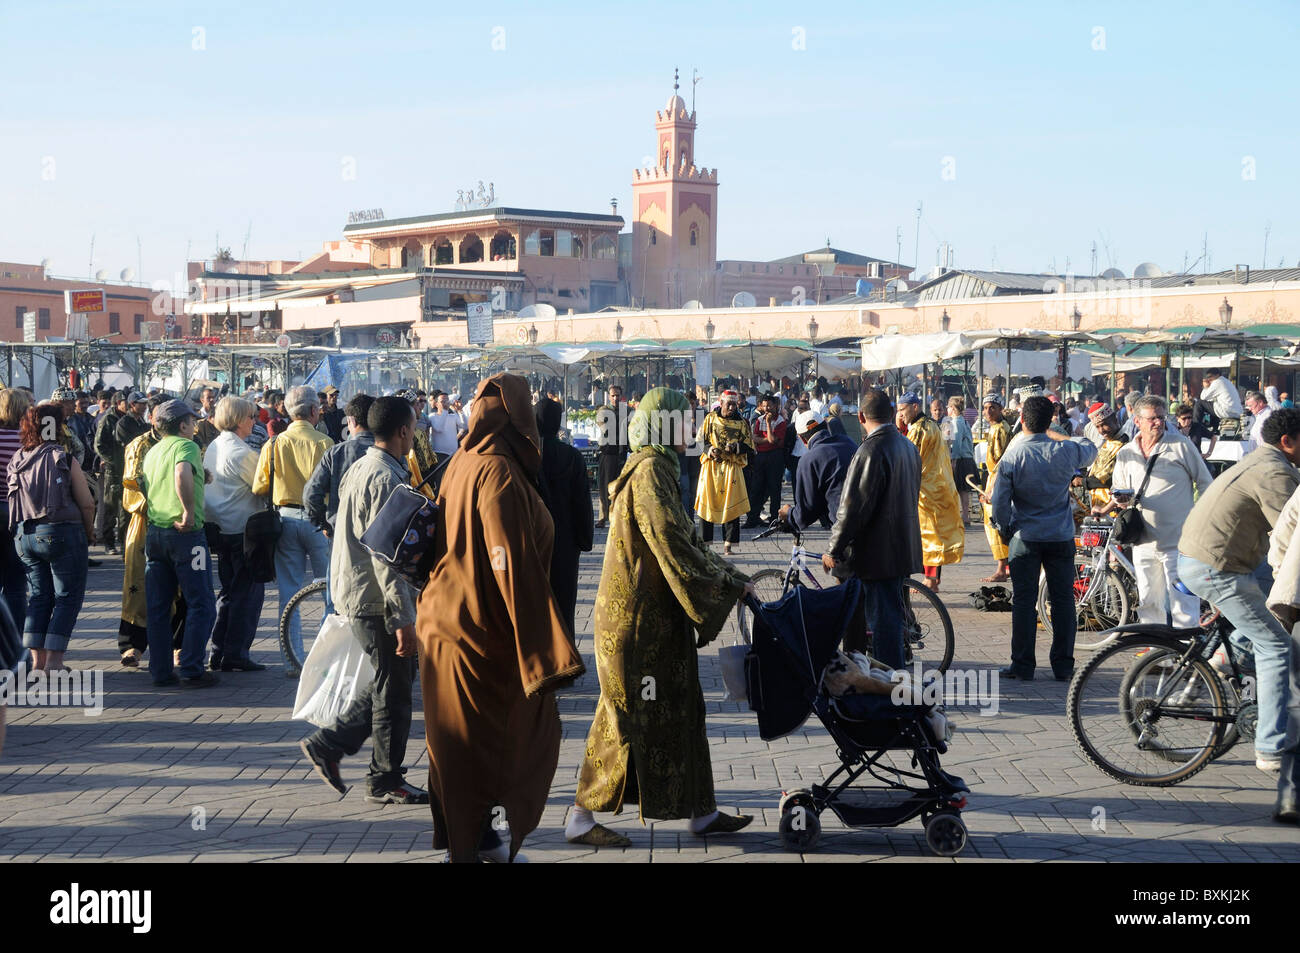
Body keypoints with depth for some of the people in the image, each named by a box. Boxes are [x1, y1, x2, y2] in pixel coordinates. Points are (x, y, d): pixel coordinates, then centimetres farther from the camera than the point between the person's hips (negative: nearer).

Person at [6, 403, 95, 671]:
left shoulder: (16, 461, 7)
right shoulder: (64, 460, -9)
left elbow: (12, 502, 13)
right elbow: (87, 504, -9)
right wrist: (89, 534, 6)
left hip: (23, 535, 6)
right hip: (61, 533, -6)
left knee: (38, 596, 14)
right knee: (68, 597, 2)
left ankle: (37, 659, 9)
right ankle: (53, 660, -4)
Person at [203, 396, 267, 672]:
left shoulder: (213, 447, 11)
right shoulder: (241, 452, -17)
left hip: (219, 529, 9)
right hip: (243, 530, -9)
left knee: (228, 590, 16)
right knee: (248, 592, -2)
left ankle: (219, 653, 16)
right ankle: (236, 654, -1)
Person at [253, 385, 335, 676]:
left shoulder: (273, 445, -1)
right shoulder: (323, 443, -8)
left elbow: (259, 488, 3)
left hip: (285, 518, 3)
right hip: (318, 518, -2)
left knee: (288, 592, 7)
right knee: (330, 588, 8)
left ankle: (292, 661, 6)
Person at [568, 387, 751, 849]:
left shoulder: (656, 469, 15)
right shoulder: (649, 472, -17)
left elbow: (681, 539, 18)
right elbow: (672, 542, -23)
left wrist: (731, 576, 12)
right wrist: (728, 582, -14)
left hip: (657, 616, 10)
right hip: (639, 616, -10)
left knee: (680, 709, 13)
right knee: (627, 715, -3)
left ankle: (701, 811, 21)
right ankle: (581, 819, 6)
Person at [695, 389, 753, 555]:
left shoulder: (741, 423, 7)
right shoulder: (710, 419, 8)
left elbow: (749, 447, 6)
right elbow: (700, 440, 7)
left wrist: (735, 447, -14)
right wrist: (709, 450, -12)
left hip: (732, 467, 0)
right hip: (711, 465, 0)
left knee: (731, 505, -3)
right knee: (707, 503, -2)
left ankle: (728, 544, 2)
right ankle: (705, 542, 5)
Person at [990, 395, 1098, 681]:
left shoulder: (1011, 456, -10)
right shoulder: (1065, 451, -5)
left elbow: (999, 502, -9)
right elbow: (1090, 448, 20)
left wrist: (1005, 532, 8)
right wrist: (1052, 434, 24)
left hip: (1025, 538, -2)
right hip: (1061, 537, 2)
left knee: (1024, 601, 4)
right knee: (1063, 601, 8)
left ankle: (1022, 665, 7)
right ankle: (1063, 666, 11)